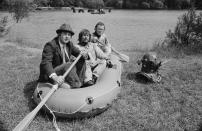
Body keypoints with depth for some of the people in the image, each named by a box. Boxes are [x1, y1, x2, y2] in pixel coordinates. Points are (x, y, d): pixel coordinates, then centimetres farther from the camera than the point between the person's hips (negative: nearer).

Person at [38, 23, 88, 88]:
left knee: (81, 62, -3)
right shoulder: (50, 45, -19)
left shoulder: (69, 44, 3)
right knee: (68, 65, -30)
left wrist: (84, 55, -23)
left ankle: (79, 83, -10)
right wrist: (55, 77, -46)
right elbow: (46, 63, -30)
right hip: (50, 75, -7)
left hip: (64, 71, 8)